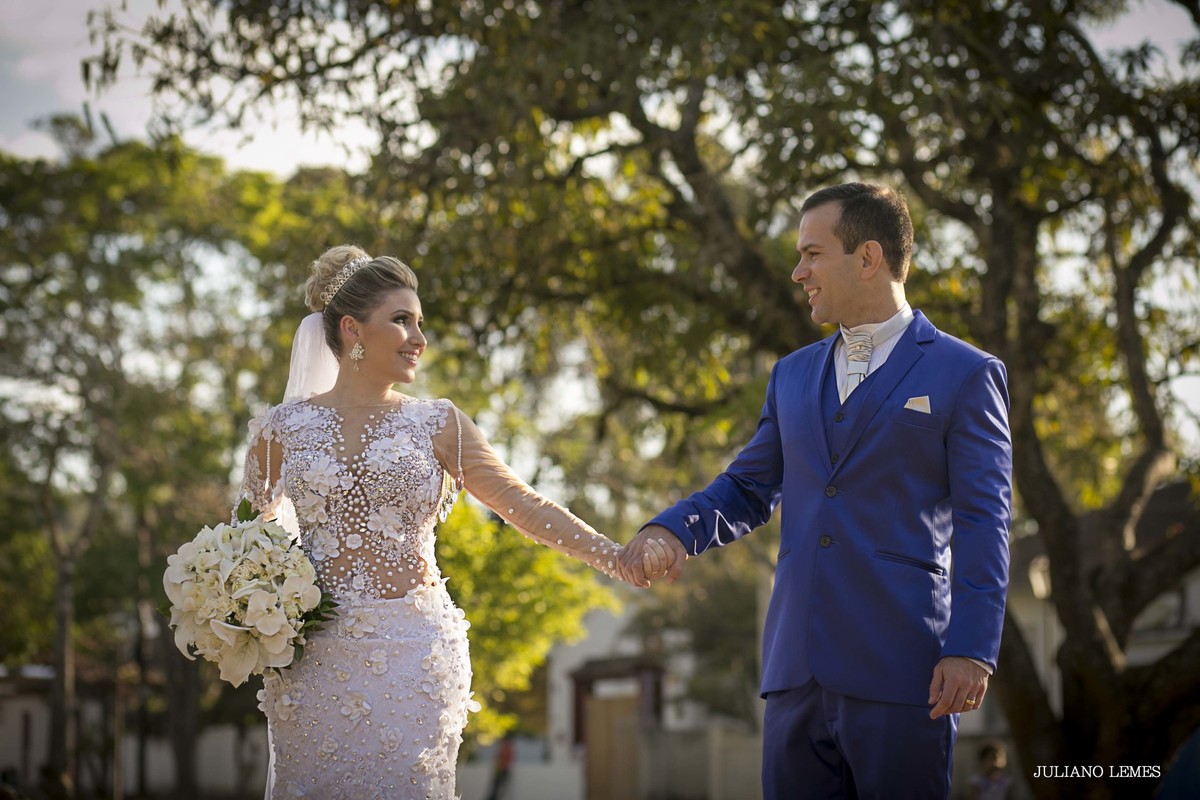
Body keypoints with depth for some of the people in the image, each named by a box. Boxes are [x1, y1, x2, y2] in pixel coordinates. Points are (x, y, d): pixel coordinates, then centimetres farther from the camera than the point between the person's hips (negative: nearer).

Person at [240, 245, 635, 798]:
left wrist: (618, 559, -10)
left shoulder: (436, 425, 4)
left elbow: (524, 506, 0)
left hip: (414, 654, 0)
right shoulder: (282, 429, 4)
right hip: (316, 658, 0)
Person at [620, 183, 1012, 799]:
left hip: (899, 672, -5)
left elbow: (981, 526, -4)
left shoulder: (965, 376, 1)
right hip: (797, 672, 5)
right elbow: (748, 488, 22)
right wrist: (671, 530, 1)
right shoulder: (792, 376, 20)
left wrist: (971, 651, -14)